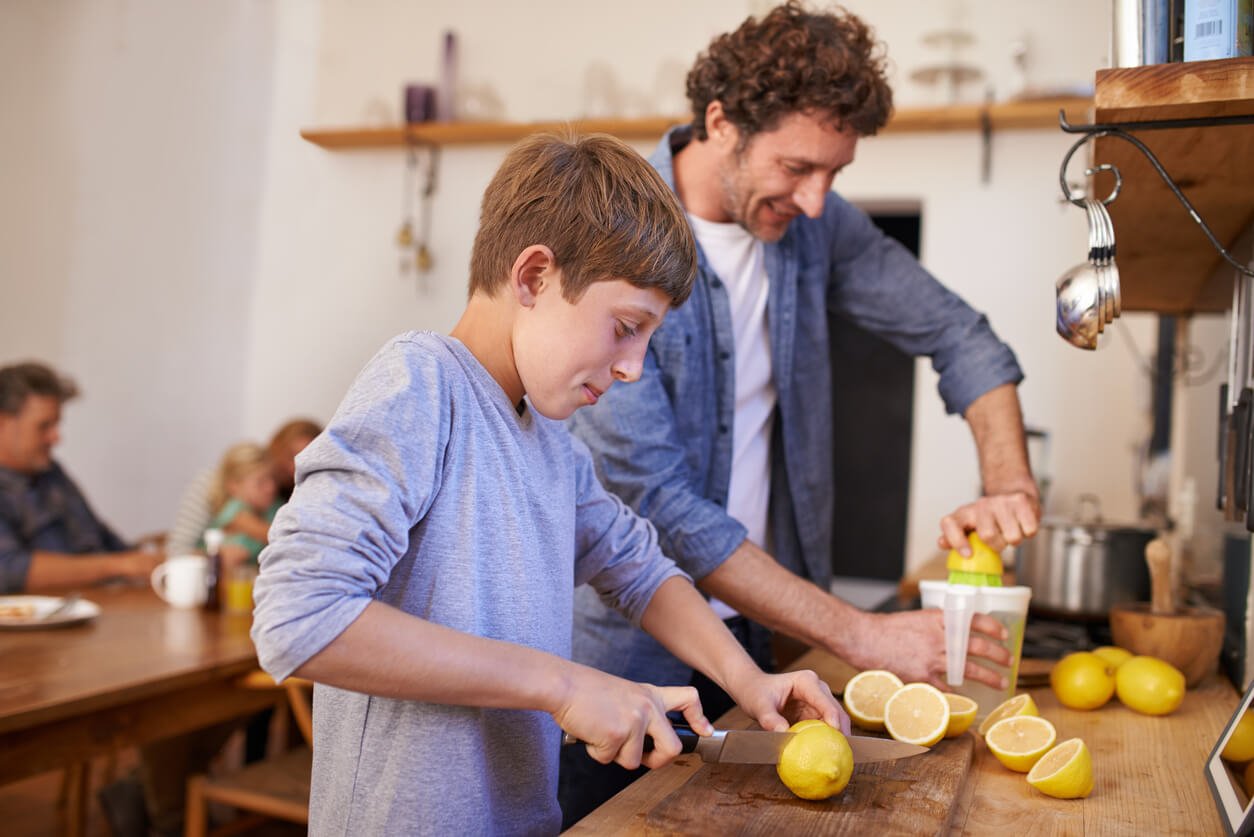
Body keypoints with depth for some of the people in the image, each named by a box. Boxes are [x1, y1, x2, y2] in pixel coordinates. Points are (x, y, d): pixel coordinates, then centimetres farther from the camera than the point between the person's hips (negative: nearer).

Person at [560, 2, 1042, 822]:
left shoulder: (812, 223, -3)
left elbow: (958, 334, 6)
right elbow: (659, 503, -25)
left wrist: (1010, 488, -12)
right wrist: (863, 635, -23)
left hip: (751, 635, 5)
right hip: (626, 655, -4)